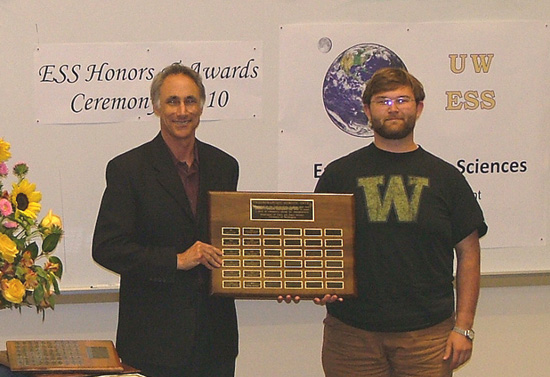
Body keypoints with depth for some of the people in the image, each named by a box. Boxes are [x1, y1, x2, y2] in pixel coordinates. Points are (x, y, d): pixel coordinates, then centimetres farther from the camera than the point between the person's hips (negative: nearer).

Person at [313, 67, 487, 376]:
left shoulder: (445, 177, 8)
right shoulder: (339, 174, 8)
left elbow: (468, 252, 7)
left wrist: (464, 327, 0)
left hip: (428, 334, 0)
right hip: (352, 333, 0)